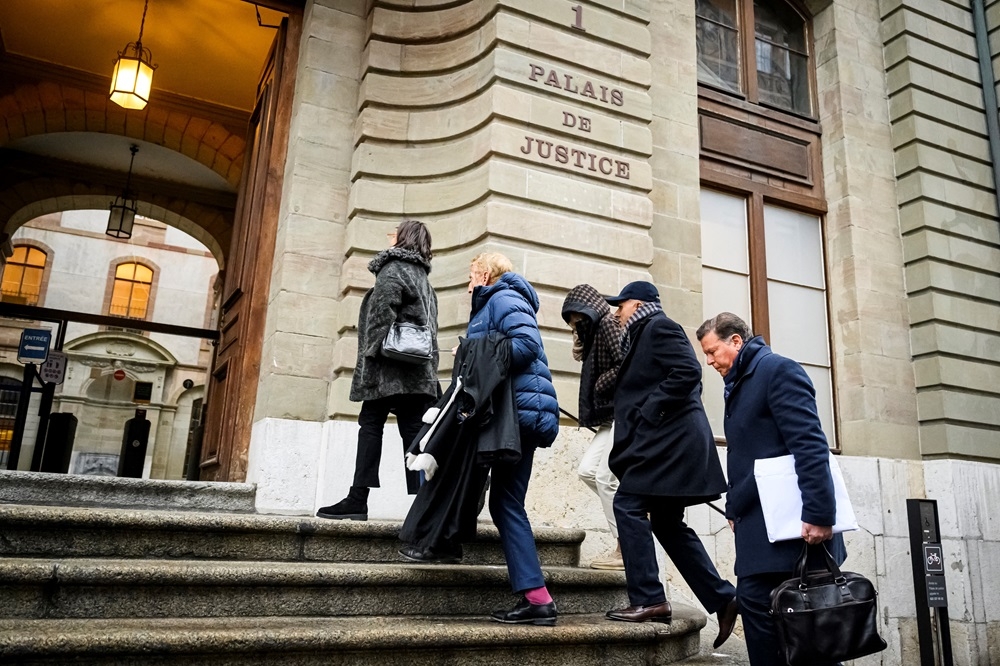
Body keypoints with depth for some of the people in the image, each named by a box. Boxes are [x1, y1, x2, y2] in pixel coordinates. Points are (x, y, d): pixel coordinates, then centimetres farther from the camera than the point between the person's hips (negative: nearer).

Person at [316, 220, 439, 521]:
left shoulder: (393, 269, -1)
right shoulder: (421, 276, 24)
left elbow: (383, 314, -14)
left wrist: (372, 353, -13)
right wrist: (429, 366, 17)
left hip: (393, 364, -8)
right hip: (419, 367, 8)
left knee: (371, 423, -4)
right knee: (413, 430, 3)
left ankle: (359, 499, -4)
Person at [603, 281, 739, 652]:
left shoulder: (659, 326, -7)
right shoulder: (644, 335, 21)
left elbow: (687, 372, -19)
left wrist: (648, 412, -18)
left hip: (670, 437, -10)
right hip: (665, 439, 10)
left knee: (628, 504, -12)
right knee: (666, 521, 10)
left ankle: (649, 600, -9)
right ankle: (722, 598, 15)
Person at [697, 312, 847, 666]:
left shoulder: (778, 370, -9)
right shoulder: (740, 385, 19)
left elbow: (810, 446, -18)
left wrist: (819, 514, -24)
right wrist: (734, 509, 17)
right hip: (758, 529, 9)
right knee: (754, 604, 5)